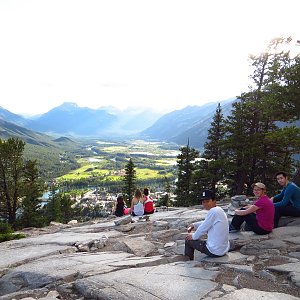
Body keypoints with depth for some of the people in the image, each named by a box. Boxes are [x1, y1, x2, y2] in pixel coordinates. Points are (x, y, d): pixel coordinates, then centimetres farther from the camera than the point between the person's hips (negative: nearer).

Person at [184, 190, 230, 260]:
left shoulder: (213, 211, -20)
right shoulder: (219, 210, 7)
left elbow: (203, 229, -13)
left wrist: (193, 236, 4)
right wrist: (194, 225, 18)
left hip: (215, 251, -9)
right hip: (224, 249, 9)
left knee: (188, 240, 8)